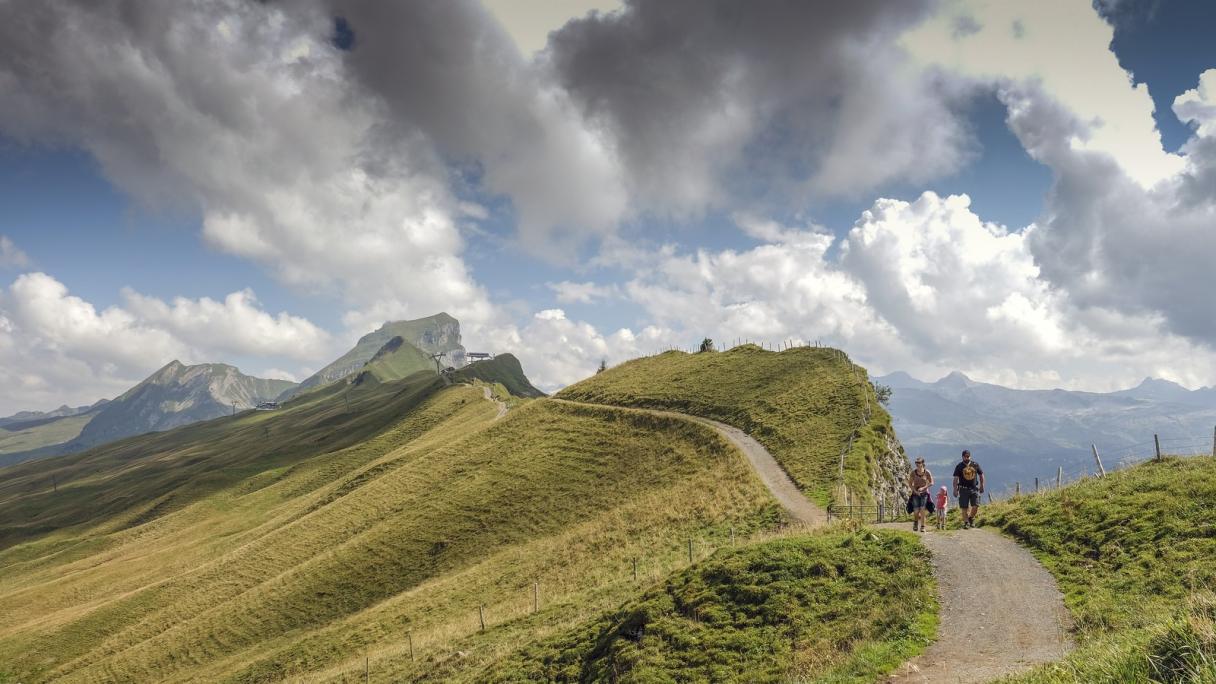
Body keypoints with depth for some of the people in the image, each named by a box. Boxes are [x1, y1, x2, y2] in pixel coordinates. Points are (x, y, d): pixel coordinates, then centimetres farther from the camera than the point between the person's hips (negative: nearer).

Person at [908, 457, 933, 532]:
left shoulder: (927, 473, -8)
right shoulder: (913, 472, -7)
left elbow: (931, 483, -1)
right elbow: (910, 483, 0)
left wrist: (923, 488, -16)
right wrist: (915, 491, -15)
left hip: (924, 493, -1)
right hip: (916, 494, 1)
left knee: (922, 510, -14)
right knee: (916, 511, -6)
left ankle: (922, 526, -2)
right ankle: (916, 522, 26)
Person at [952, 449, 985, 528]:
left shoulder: (975, 465, 5)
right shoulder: (959, 467, -1)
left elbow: (981, 475, 15)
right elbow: (956, 479, -3)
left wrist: (981, 486, 12)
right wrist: (955, 490, -10)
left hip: (974, 489, 1)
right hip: (964, 489, -1)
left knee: (976, 506, -6)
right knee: (964, 508, -1)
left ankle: (971, 518, 20)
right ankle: (966, 522, 11)